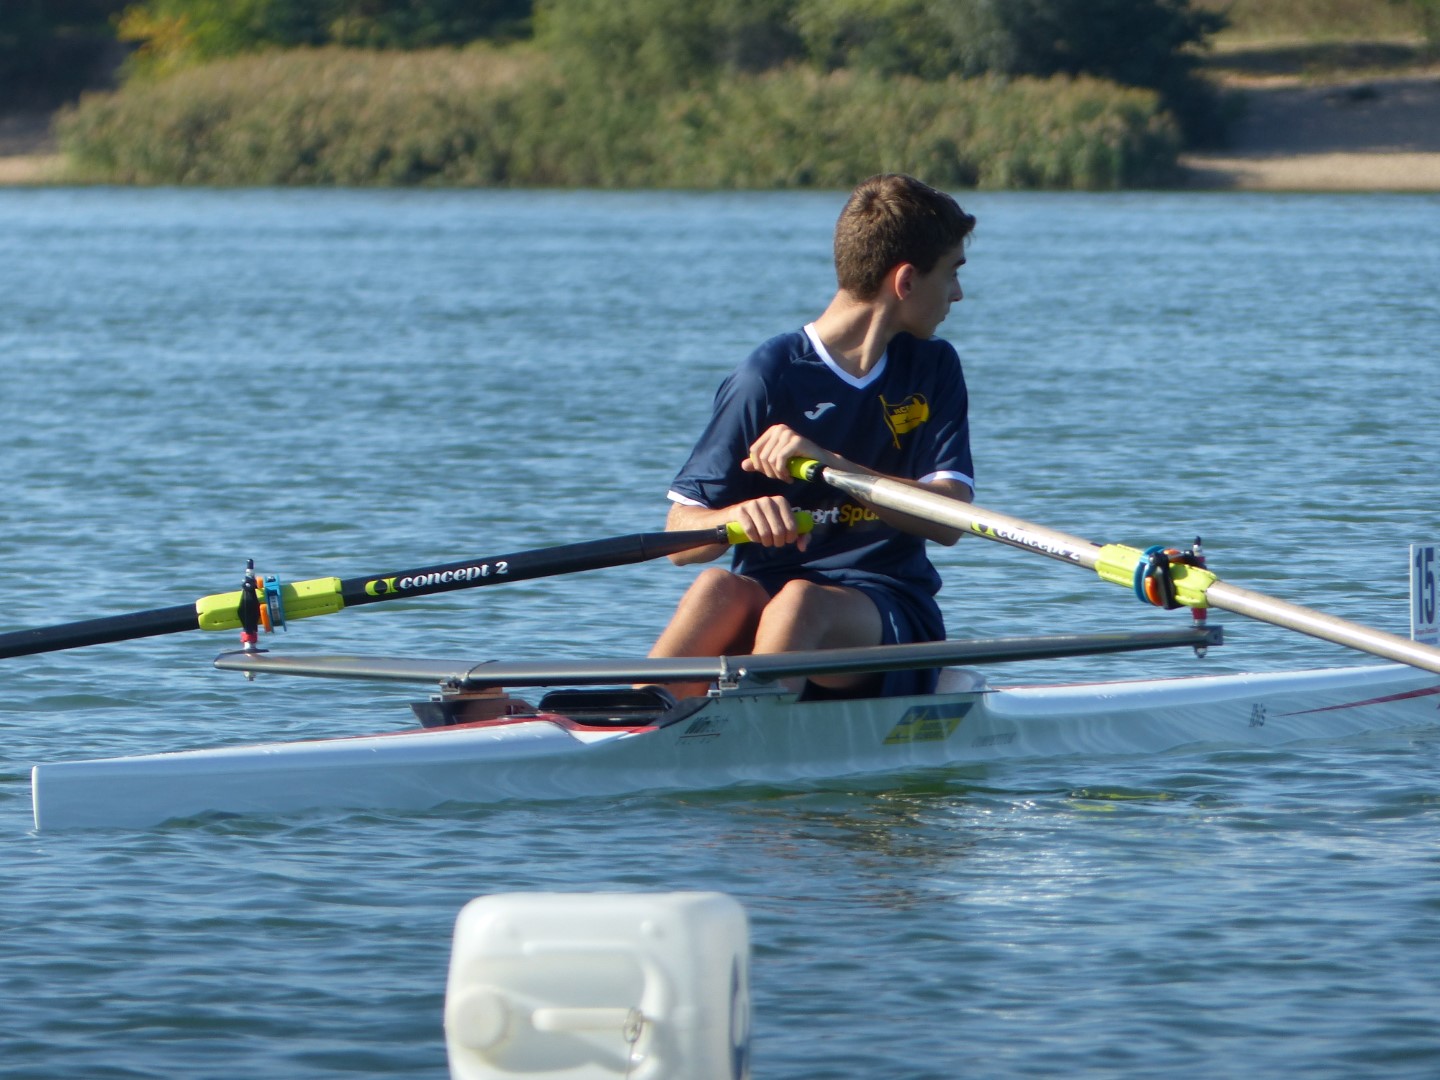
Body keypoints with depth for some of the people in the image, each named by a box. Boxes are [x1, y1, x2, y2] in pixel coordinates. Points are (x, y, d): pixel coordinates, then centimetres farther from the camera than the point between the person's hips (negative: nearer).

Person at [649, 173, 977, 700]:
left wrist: (828, 464, -20)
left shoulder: (932, 370, 9)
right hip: (771, 592, -1)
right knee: (720, 590, -35)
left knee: (802, 602, -33)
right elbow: (680, 538, -3)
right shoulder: (771, 377, -1)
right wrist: (739, 516, -26)